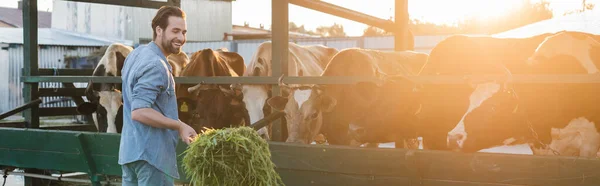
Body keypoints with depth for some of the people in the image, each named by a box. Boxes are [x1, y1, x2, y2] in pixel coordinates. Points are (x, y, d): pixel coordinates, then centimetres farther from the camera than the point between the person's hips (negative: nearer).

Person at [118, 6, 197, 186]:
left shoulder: (137, 53, 12)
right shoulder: (155, 65, -19)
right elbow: (139, 112, -26)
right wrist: (179, 126, -22)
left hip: (130, 150, 10)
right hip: (151, 154, -10)